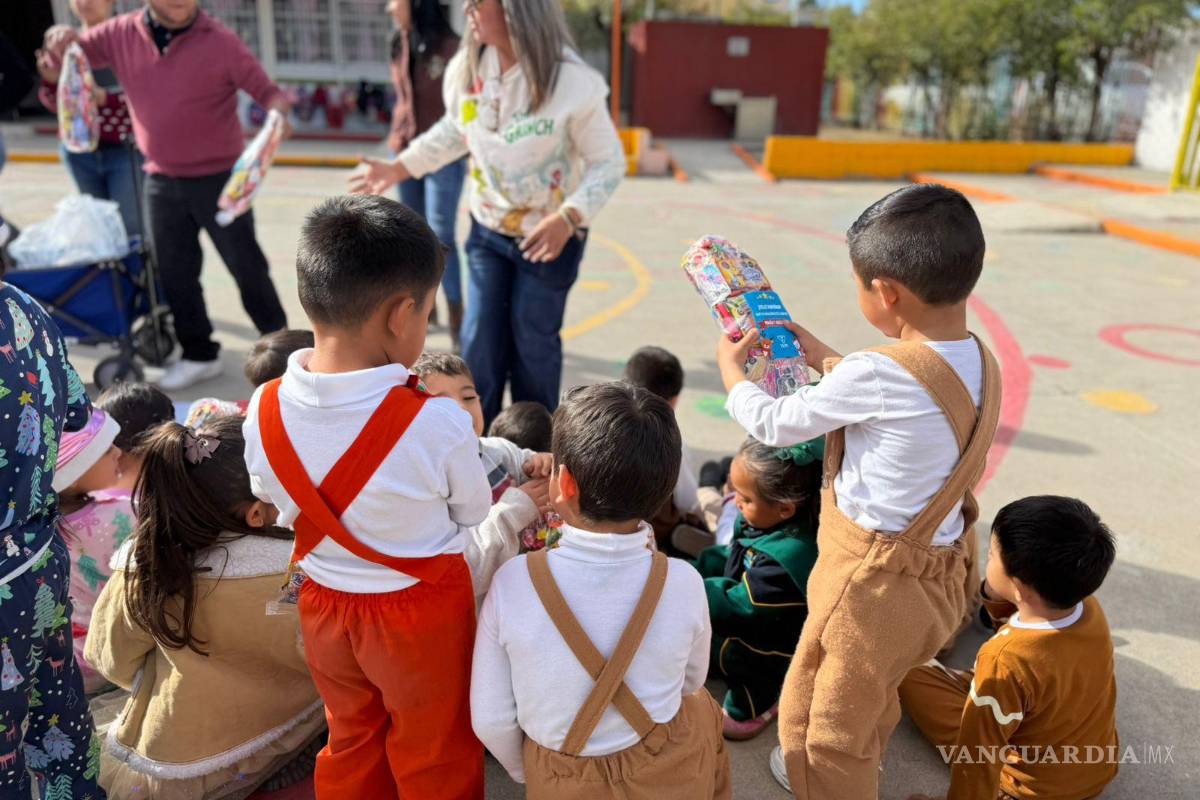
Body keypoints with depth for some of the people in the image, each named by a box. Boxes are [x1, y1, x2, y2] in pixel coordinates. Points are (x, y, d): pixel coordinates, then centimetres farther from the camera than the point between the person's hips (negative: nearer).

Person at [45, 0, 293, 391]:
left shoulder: (221, 41, -10)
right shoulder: (121, 35, 1)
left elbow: (265, 89, -9)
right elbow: (70, 54, 13)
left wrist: (278, 114, -31)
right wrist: (60, 36, -11)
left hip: (220, 179, -4)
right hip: (161, 182, 4)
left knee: (246, 265, 3)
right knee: (175, 272, 9)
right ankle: (199, 355, 23)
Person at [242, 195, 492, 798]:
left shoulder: (263, 411, -16)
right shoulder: (438, 423, -30)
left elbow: (275, 504, 0)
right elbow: (472, 515, -12)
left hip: (324, 603, 4)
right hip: (420, 612, -4)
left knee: (350, 740, 29)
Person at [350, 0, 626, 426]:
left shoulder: (572, 80, -24)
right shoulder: (467, 67, -7)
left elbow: (609, 162, -16)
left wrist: (568, 218, -31)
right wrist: (398, 168, 8)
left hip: (551, 235, -4)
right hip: (488, 229, 4)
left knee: (533, 338, 9)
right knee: (480, 338, 6)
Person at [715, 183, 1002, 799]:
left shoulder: (876, 374, -29)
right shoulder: (980, 361, -5)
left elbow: (774, 425, -14)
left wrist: (729, 365, 3)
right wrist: (821, 356, 19)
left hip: (875, 582, -9)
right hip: (941, 571, 9)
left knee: (824, 728, 14)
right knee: (871, 702, 33)